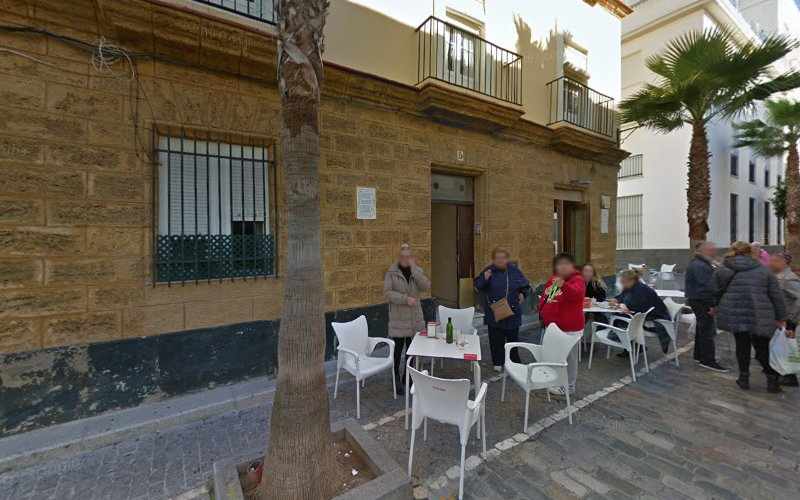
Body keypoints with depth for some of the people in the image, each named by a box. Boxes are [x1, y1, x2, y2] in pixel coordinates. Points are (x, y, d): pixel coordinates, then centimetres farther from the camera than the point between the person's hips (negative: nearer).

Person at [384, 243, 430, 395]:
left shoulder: (417, 270, 4)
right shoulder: (391, 272, -5)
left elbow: (426, 286, -13)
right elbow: (387, 293, -12)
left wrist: (414, 268, -17)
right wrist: (405, 298, -21)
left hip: (415, 318, 4)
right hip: (398, 318, -3)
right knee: (397, 350, 1)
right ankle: (397, 381, 20)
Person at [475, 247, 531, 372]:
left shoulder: (514, 270, 1)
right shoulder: (489, 270, -5)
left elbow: (526, 286, 12)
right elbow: (478, 286, -5)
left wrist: (523, 294, -7)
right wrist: (484, 278, -22)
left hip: (512, 312, 2)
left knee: (513, 337, 13)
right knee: (496, 338, 6)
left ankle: (515, 363, 29)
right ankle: (498, 362, 21)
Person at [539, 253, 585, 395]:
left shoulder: (577, 280, -15)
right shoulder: (552, 279, 7)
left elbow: (576, 293, -37)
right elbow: (544, 297, 17)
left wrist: (563, 285, -54)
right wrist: (542, 312, 9)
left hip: (569, 328, -8)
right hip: (551, 326, 8)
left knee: (569, 357, 8)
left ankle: (568, 386, 25)